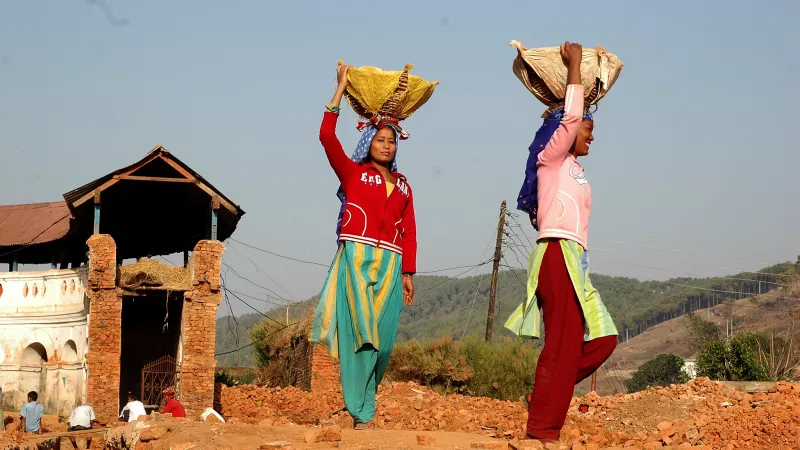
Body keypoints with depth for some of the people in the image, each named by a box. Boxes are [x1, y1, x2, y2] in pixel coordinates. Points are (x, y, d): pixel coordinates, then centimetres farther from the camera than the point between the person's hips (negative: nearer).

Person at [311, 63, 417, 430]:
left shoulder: (402, 186, 19)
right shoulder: (352, 172, 10)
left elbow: (409, 233, 15)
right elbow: (327, 136, -2)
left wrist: (408, 273, 7)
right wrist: (341, 89, 0)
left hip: (389, 265, 4)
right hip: (356, 260, -4)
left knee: (382, 341, -2)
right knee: (358, 334, -10)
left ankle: (364, 405, 11)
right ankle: (361, 415, -11)